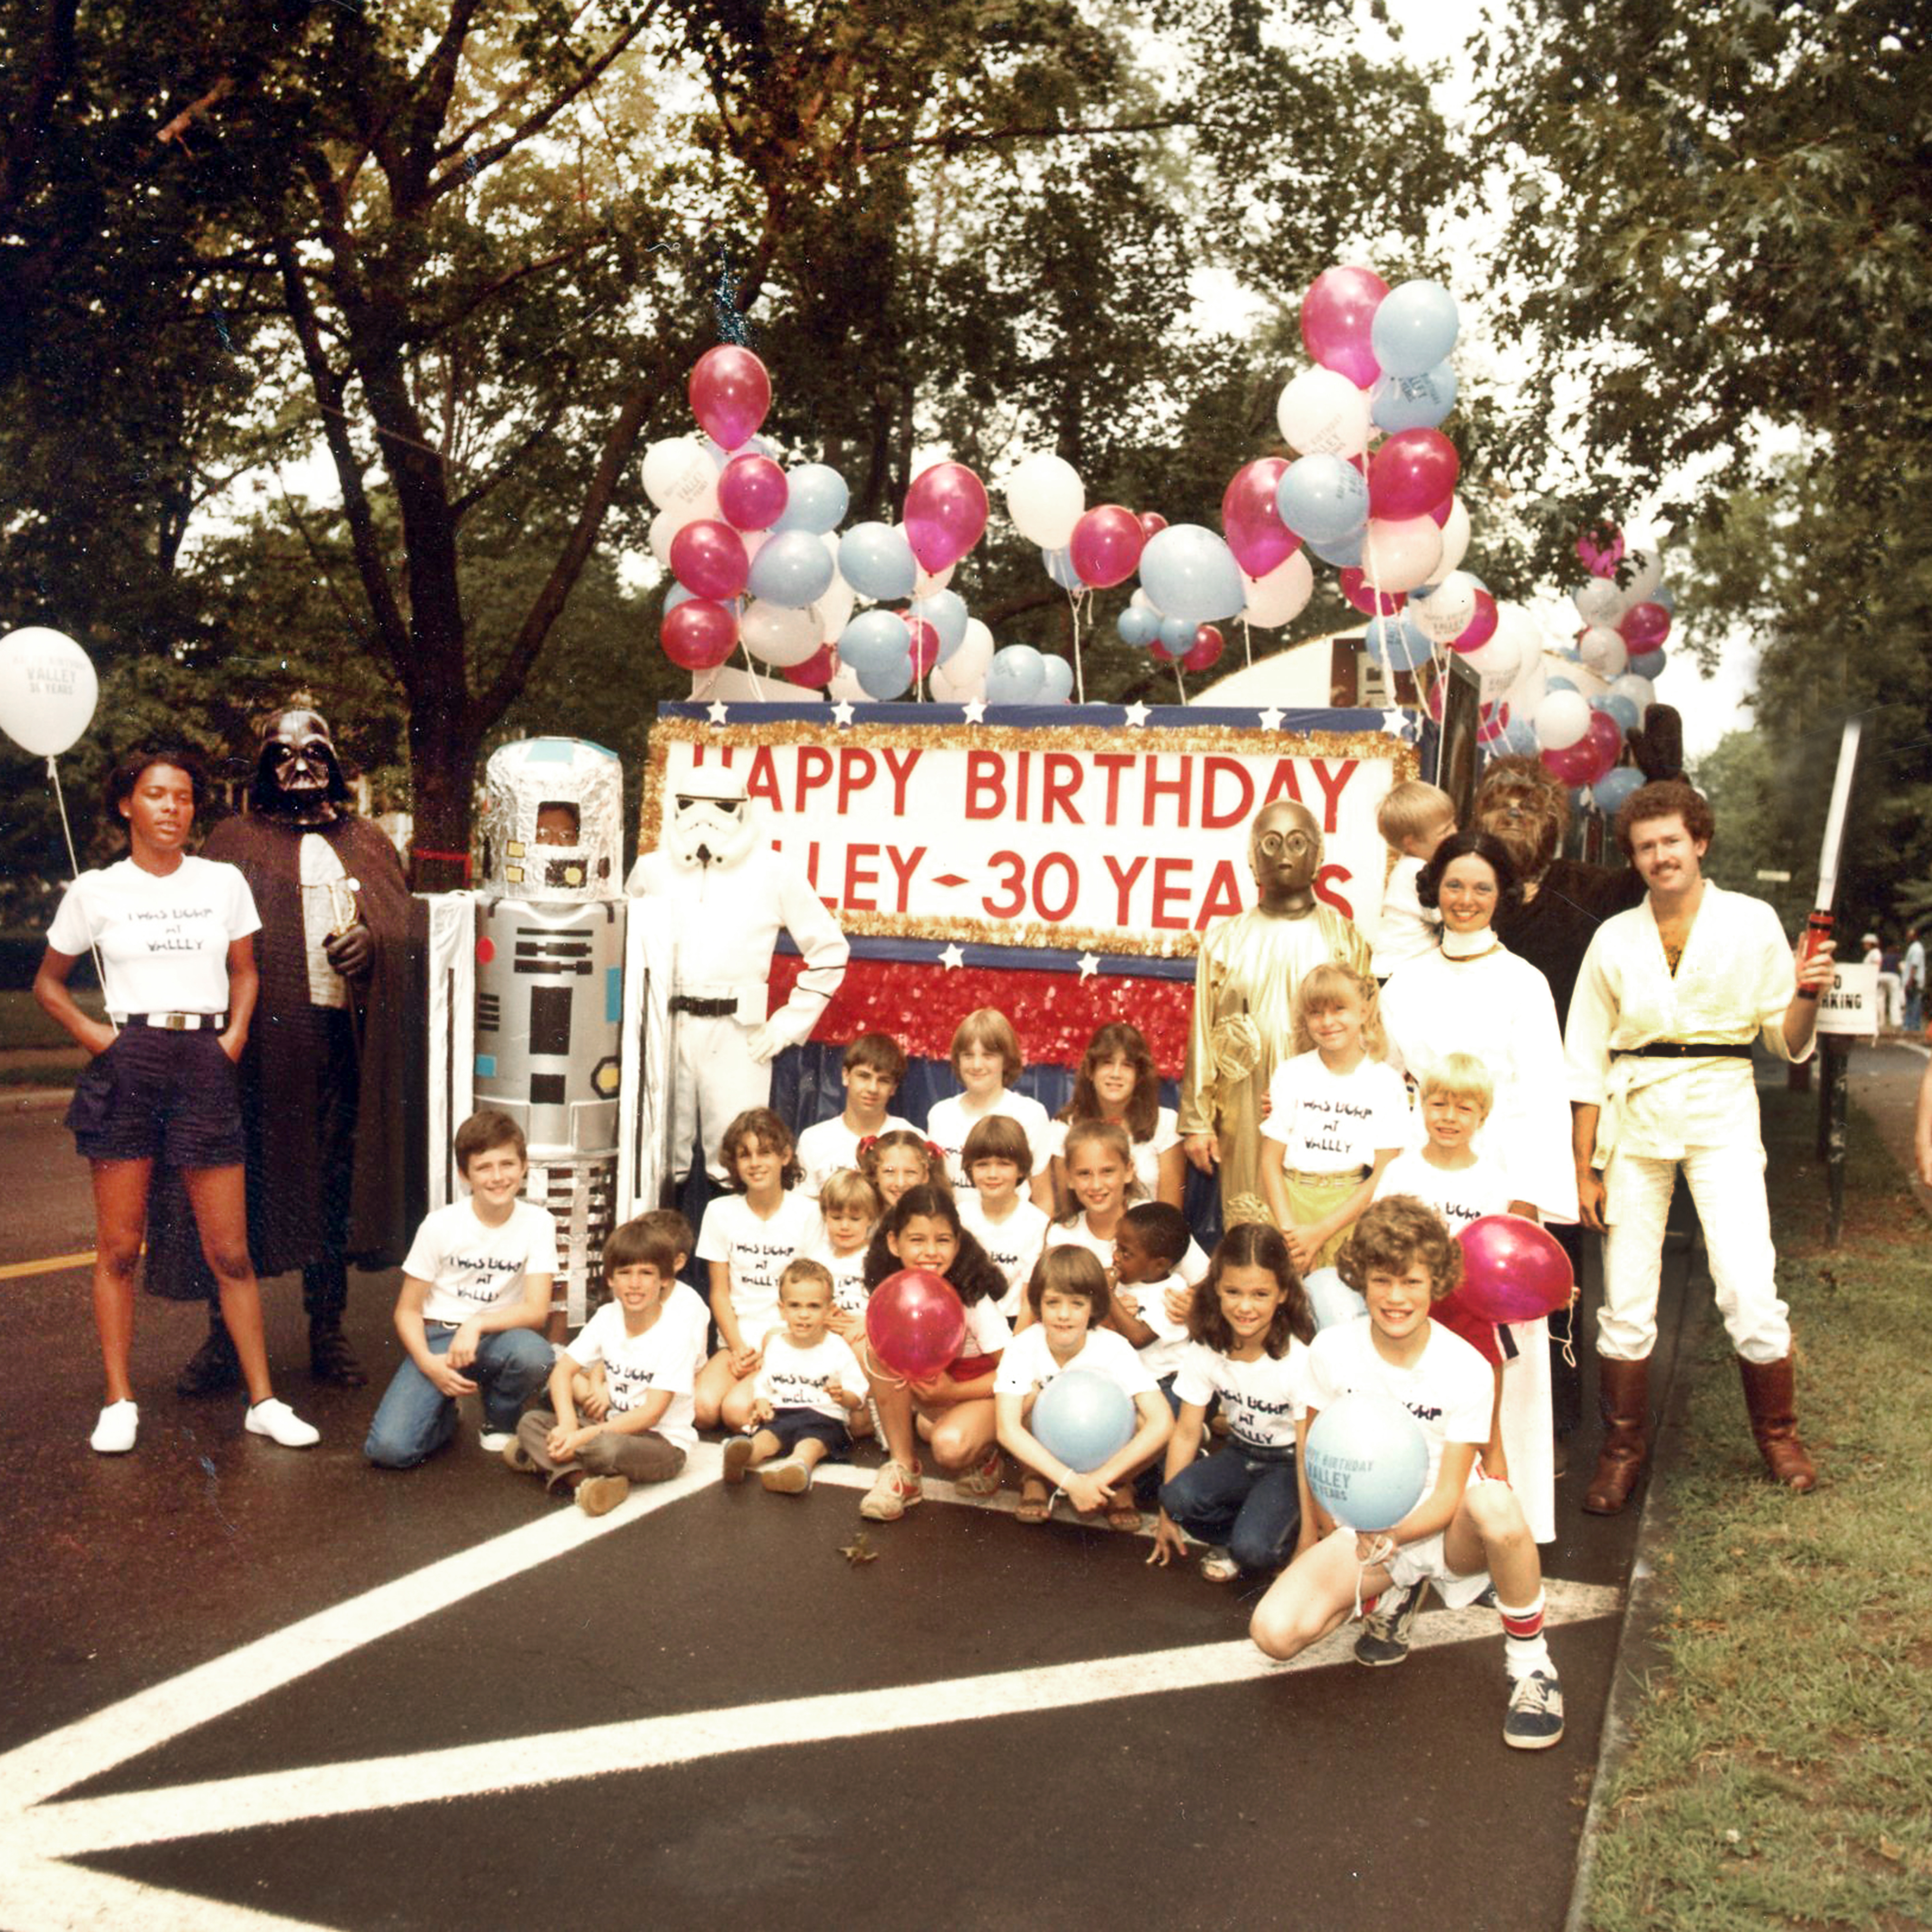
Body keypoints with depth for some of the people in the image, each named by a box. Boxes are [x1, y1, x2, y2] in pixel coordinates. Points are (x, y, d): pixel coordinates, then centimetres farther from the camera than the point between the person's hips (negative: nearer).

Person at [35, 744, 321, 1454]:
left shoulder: (224, 883, 8)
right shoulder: (95, 892, 5)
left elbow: (244, 971, 19)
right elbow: (48, 983, 14)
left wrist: (236, 1034, 3)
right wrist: (95, 1036, -1)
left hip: (205, 1065, 1)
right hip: (127, 1066, 0)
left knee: (230, 1252, 2)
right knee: (118, 1249, 4)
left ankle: (263, 1401, 8)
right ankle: (119, 1403, 15)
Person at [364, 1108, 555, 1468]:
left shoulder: (537, 1223, -8)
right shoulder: (441, 1225, -10)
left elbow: (537, 1311, -13)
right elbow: (408, 1310, -3)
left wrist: (478, 1324, -28)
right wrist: (428, 1363, -20)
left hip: (497, 1335, 1)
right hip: (436, 1337, -1)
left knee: (535, 1355, -36)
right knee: (388, 1449, -23)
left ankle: (500, 1423, -1)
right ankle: (446, 1416, 13)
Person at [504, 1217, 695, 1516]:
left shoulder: (673, 1337, -19)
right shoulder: (607, 1318, -1)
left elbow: (650, 1414, -22)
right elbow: (562, 1371, 1)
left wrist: (583, 1436, -26)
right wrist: (568, 1424, -18)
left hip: (663, 1443, -7)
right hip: (613, 1426, 7)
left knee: (605, 1447, -37)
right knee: (532, 1422, -8)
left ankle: (545, 1457, -11)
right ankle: (582, 1477, -27)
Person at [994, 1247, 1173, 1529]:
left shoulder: (1115, 1349, -26)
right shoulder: (1024, 1348, -26)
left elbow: (1163, 1422, -35)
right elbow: (1008, 1429, -35)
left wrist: (1101, 1478, -38)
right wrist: (1070, 1480, -42)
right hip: (1044, 1451, 1)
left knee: (1146, 1424, -31)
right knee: (1030, 1396, -30)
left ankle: (1120, 1485, -1)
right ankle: (1036, 1480, -5)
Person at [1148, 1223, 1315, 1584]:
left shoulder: (1299, 1360, -23)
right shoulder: (1206, 1350, -11)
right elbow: (1187, 1432, -5)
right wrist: (1167, 1513, -5)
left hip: (1287, 1463, -4)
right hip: (1240, 1454, 5)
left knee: (1252, 1548, -30)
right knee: (1178, 1496, -26)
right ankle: (1232, 1543, 1)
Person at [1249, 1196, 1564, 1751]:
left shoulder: (1467, 1370, -17)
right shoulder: (1331, 1351, -10)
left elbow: (1448, 1496, -15)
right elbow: (1311, 1445, 7)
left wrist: (1390, 1535, -32)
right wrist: (1321, 1532, 5)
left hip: (1442, 1530, -2)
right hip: (1364, 1529, 3)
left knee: (1494, 1503, -40)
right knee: (1275, 1632, -22)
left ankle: (1530, 1666, -15)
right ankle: (1389, 1596, 10)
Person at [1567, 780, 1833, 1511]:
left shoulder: (1751, 922, 3)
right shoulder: (1615, 938, 6)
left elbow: (1788, 1043, 6)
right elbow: (1587, 1059, 7)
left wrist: (1806, 993, -16)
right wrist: (1583, 1168, 3)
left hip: (1723, 1113, -1)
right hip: (1636, 1117, 1)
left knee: (1750, 1291, -9)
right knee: (1625, 1296, 2)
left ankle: (1778, 1436, 16)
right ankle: (1623, 1451, 19)